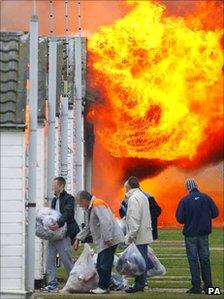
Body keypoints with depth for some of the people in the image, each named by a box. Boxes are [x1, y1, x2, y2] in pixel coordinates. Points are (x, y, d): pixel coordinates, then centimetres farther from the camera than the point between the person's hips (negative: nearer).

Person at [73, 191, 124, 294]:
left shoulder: (97, 205, -14)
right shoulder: (91, 208, 20)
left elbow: (106, 222, -24)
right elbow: (88, 227, 29)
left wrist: (108, 238, -26)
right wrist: (78, 239, 25)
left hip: (109, 240, -11)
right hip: (102, 242, 11)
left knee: (104, 265, -7)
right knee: (100, 266, 11)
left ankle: (103, 287, -3)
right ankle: (103, 286, 16)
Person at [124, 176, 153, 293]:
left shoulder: (134, 198, -13)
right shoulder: (142, 196, 18)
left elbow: (134, 219, -20)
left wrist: (131, 236, -19)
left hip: (138, 236, -10)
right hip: (145, 235, 10)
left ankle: (139, 284, -6)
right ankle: (141, 283, 16)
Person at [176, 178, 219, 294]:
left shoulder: (185, 200, -12)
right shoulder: (206, 198, -3)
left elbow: (179, 218, -12)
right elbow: (215, 213, 2)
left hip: (190, 233, -3)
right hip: (204, 233, 3)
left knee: (193, 260, 2)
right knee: (205, 259, 12)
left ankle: (196, 287, -1)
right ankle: (208, 286, 13)